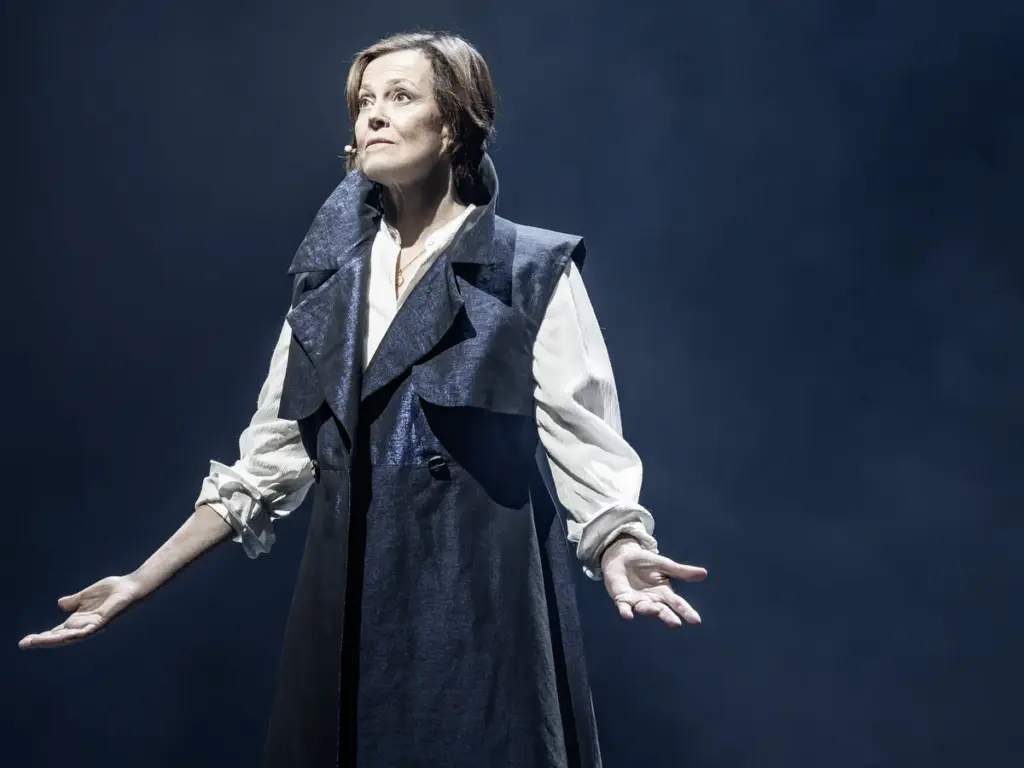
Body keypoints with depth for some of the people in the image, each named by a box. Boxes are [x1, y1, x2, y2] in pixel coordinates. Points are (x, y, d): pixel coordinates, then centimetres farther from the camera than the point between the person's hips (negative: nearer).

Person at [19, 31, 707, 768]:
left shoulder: (534, 270, -2)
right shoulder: (331, 277, 11)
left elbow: (582, 441, -7)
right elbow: (272, 453, 12)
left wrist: (618, 554, -27)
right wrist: (143, 581, 8)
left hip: (483, 601, -4)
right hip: (352, 608, 4)